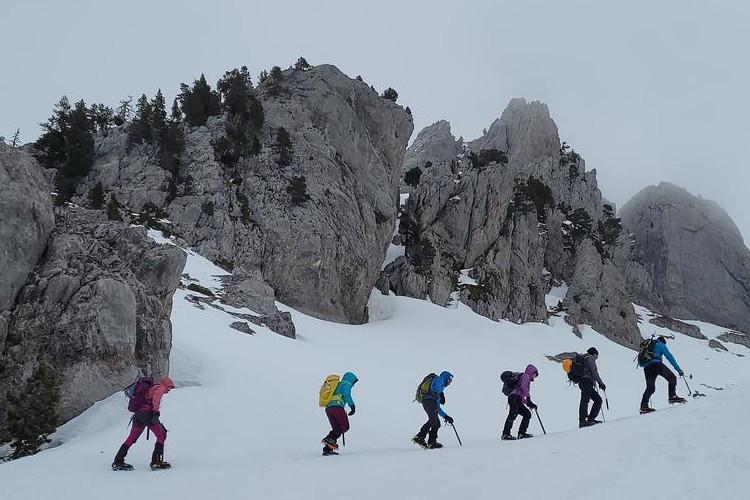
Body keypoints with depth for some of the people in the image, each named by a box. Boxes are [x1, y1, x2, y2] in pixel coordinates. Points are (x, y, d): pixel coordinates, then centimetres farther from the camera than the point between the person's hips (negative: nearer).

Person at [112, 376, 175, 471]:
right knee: (161, 436, 1)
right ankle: (156, 462, -4)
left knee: (132, 438, 14)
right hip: (148, 414, -8)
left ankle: (118, 462, 16)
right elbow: (156, 397, -18)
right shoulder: (160, 387, 3)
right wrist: (155, 411, -16)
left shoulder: (150, 388, 28)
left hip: (138, 413, 8)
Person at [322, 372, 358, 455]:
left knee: (337, 429, 10)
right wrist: (352, 406, -4)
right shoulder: (346, 384, 9)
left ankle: (327, 449, -3)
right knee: (345, 427, -3)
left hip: (328, 408, 8)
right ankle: (330, 439, -21)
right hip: (337, 407, -8)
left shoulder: (336, 385, 33)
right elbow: (347, 396, -8)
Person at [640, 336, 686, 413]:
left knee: (650, 388, 10)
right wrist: (678, 369, 4)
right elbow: (669, 357, 5)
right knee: (672, 378, 3)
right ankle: (672, 396, -13)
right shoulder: (661, 344, 14)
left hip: (646, 367, 6)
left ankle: (643, 407, 1)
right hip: (656, 364, -6)